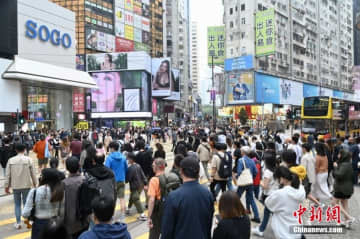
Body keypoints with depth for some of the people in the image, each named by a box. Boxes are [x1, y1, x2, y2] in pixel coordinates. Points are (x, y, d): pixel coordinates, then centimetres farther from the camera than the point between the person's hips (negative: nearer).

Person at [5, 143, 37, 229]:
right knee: (26, 204, 10)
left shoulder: (11, 160, -4)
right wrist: (34, 183, 8)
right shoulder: (29, 159, -8)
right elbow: (33, 173, -4)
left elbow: (8, 175, -2)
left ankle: (18, 223, 15)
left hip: (15, 186, 1)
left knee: (17, 204, 13)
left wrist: (7, 186, 7)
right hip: (26, 185, -1)